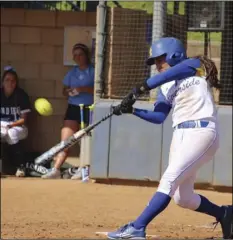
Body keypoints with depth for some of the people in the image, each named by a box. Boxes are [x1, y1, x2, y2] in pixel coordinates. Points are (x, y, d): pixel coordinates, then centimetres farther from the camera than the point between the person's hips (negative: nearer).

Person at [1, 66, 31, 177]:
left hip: (17, 126, -1)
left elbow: (23, 119, -2)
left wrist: (11, 125, -20)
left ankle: (20, 166, -20)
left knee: (12, 135, -36)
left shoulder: (21, 95, -1)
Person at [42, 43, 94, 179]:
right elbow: (65, 90, 17)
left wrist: (84, 89, -21)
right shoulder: (72, 72, 14)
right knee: (65, 140, -6)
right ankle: (56, 169, -13)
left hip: (88, 108, -4)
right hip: (73, 108, 4)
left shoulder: (93, 71, -2)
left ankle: (82, 170, 12)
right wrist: (69, 91, -6)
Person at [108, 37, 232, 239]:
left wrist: (141, 89, -21)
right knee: (182, 198, 7)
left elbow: (172, 73, -17)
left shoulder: (196, 66, 1)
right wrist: (132, 110, -4)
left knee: (169, 179, -20)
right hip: (180, 135, 8)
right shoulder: (166, 87, 19)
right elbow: (158, 117, 10)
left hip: (202, 131, -8)